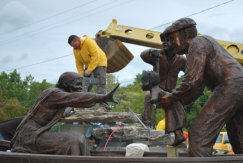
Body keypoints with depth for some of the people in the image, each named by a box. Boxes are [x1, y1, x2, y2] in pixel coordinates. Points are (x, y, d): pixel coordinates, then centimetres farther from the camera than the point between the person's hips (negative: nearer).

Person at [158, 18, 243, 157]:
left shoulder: (197, 42, 0)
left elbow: (192, 81, -12)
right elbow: (198, 88, 29)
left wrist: (172, 98, 2)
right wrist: (177, 103, 21)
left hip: (231, 86, -10)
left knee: (199, 135, -13)